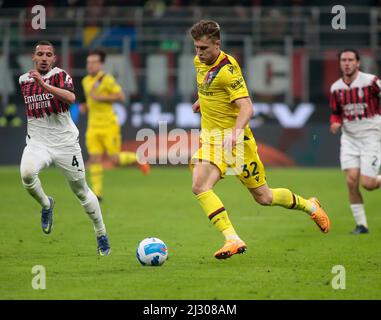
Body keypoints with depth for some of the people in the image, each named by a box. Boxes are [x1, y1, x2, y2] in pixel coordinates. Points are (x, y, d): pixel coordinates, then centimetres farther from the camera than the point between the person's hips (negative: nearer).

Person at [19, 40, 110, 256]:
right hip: (38, 142, 2)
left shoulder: (60, 75, -7)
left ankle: (102, 235, 27)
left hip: (66, 143, -2)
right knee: (26, 173, -31)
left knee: (81, 191, 9)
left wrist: (44, 84, -35)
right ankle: (46, 205, 0)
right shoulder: (23, 81, 5)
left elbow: (71, 98, -29)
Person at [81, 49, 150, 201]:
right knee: (95, 159, -6)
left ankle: (137, 158, 26)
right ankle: (97, 193, -5)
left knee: (115, 159, -3)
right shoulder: (86, 81, 11)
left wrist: (101, 97, -21)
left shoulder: (106, 79, -11)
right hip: (93, 126, 6)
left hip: (109, 125, -6)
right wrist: (85, 106, 6)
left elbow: (121, 97, -14)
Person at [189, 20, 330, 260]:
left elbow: (247, 107, -27)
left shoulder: (227, 69, -21)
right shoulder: (200, 62, 3)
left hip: (233, 137, -7)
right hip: (209, 137, 7)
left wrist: (236, 132, -43)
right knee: (199, 186, -11)